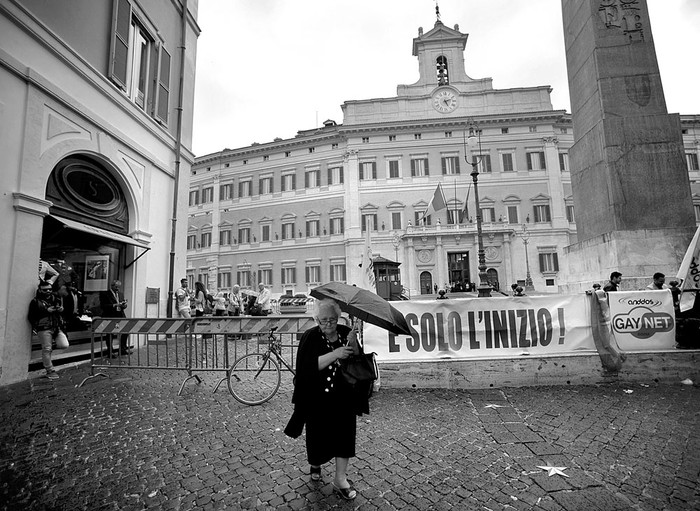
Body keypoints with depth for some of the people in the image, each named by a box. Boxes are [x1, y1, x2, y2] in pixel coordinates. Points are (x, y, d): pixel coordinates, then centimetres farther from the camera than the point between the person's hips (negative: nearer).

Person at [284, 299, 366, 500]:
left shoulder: (346, 333, -4)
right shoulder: (310, 337, -12)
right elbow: (308, 366, -25)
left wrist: (353, 345, -30)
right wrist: (335, 354, -34)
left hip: (344, 398, 2)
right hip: (318, 399, -2)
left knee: (344, 434, 3)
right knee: (318, 435, 12)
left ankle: (340, 479, 21)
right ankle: (315, 464, 44)